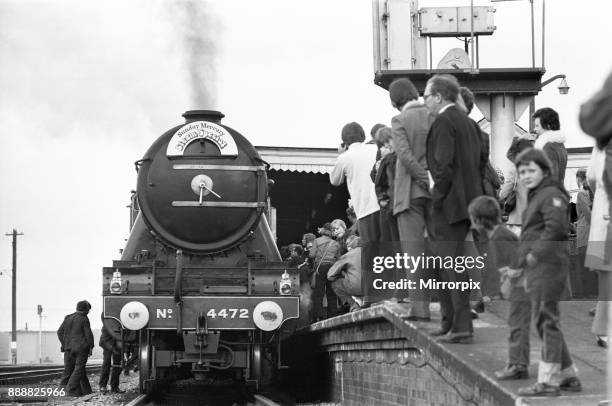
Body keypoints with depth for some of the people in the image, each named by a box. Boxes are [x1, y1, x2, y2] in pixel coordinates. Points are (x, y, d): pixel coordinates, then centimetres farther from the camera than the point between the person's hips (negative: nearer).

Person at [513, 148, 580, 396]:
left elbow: (557, 226, -25)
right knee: (544, 323, 13)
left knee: (546, 321, -8)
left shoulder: (551, 194, -10)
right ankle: (568, 376, 19)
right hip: (536, 269, 11)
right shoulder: (535, 197, 22)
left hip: (548, 265, -11)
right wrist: (525, 268, 22)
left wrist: (536, 252, -20)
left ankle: (548, 380, -7)